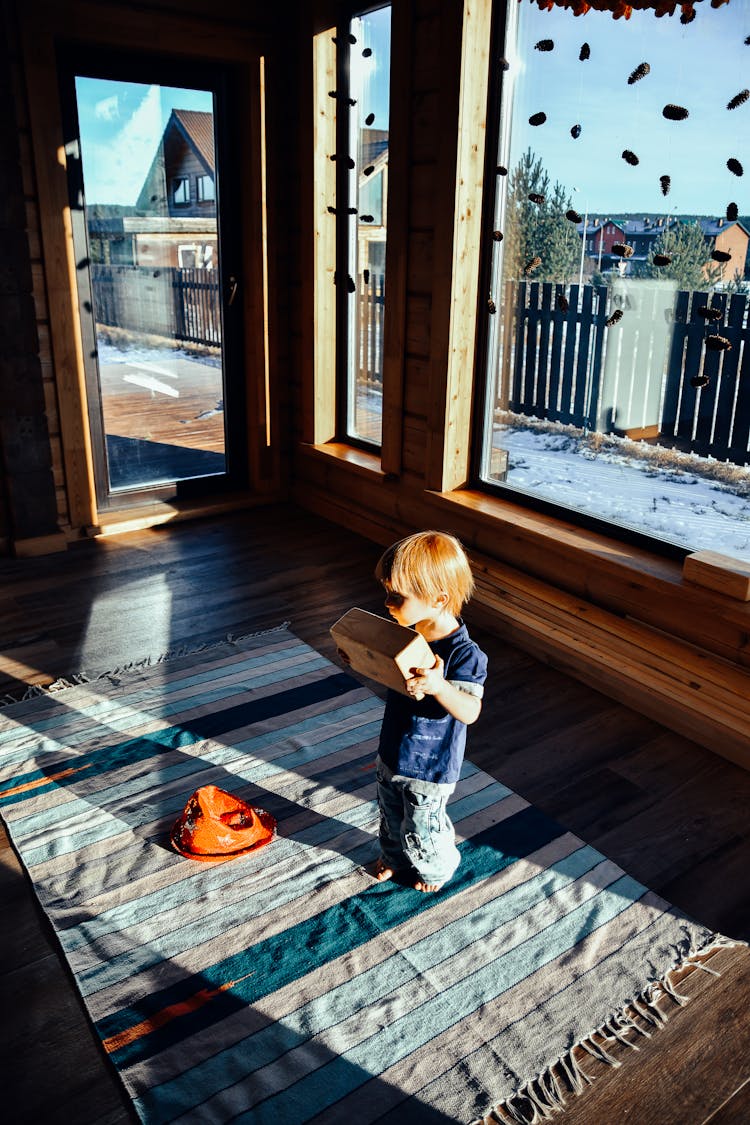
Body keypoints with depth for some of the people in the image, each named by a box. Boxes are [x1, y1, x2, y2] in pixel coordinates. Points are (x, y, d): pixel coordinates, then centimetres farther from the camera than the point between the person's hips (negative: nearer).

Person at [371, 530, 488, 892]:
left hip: (430, 767, -7)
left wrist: (438, 686, -50)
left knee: (421, 828, 16)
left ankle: (436, 868, 47)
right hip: (392, 751, 7)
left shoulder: (463, 654, -30)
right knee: (390, 815, 28)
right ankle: (394, 857, 56)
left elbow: (470, 712, -33)